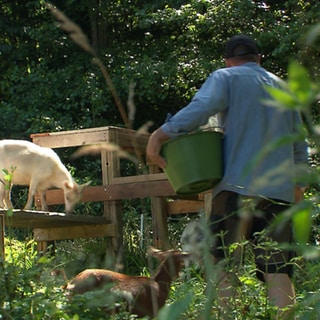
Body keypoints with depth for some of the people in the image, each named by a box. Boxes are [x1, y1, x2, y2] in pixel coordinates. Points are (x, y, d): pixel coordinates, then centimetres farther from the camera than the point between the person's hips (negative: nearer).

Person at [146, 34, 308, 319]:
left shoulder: (225, 78, 5)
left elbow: (201, 108, -15)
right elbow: (299, 144, 25)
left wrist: (161, 134, -16)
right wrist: (297, 183, 37)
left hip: (238, 184, -4)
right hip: (279, 189, 5)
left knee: (224, 264, -2)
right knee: (277, 270, 1)